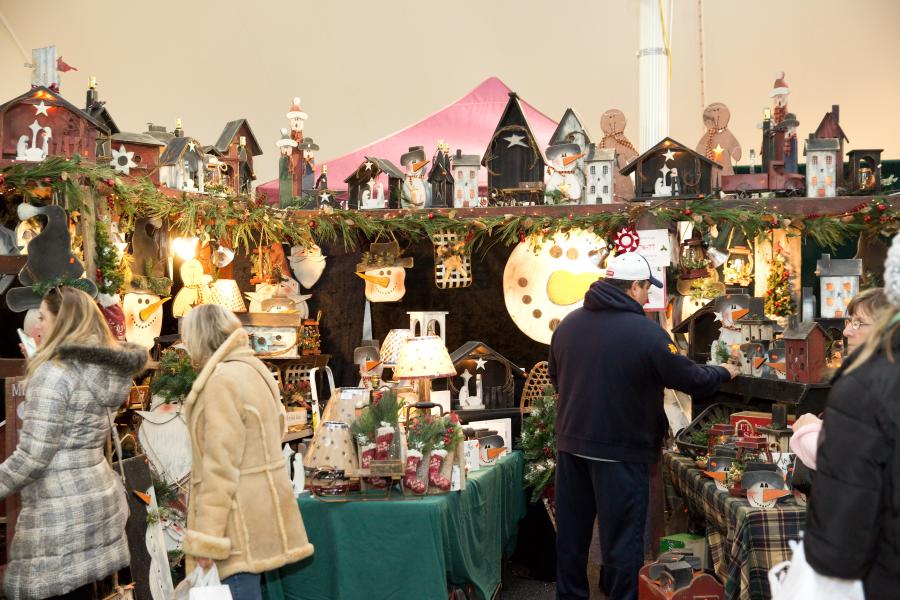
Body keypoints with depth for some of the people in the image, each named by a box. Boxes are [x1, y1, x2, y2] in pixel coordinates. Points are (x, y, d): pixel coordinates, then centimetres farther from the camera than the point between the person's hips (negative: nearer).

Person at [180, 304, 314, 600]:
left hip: (242, 514, -9)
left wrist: (205, 537, -18)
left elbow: (221, 464, -21)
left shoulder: (222, 380, -17)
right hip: (261, 502, 9)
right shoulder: (254, 369, 12)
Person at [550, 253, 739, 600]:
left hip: (570, 444, 6)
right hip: (620, 450, -6)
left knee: (572, 531, 18)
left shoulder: (568, 324, 1)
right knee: (622, 537, 8)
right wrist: (725, 373, 13)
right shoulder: (646, 333, -17)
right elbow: (691, 379, -7)